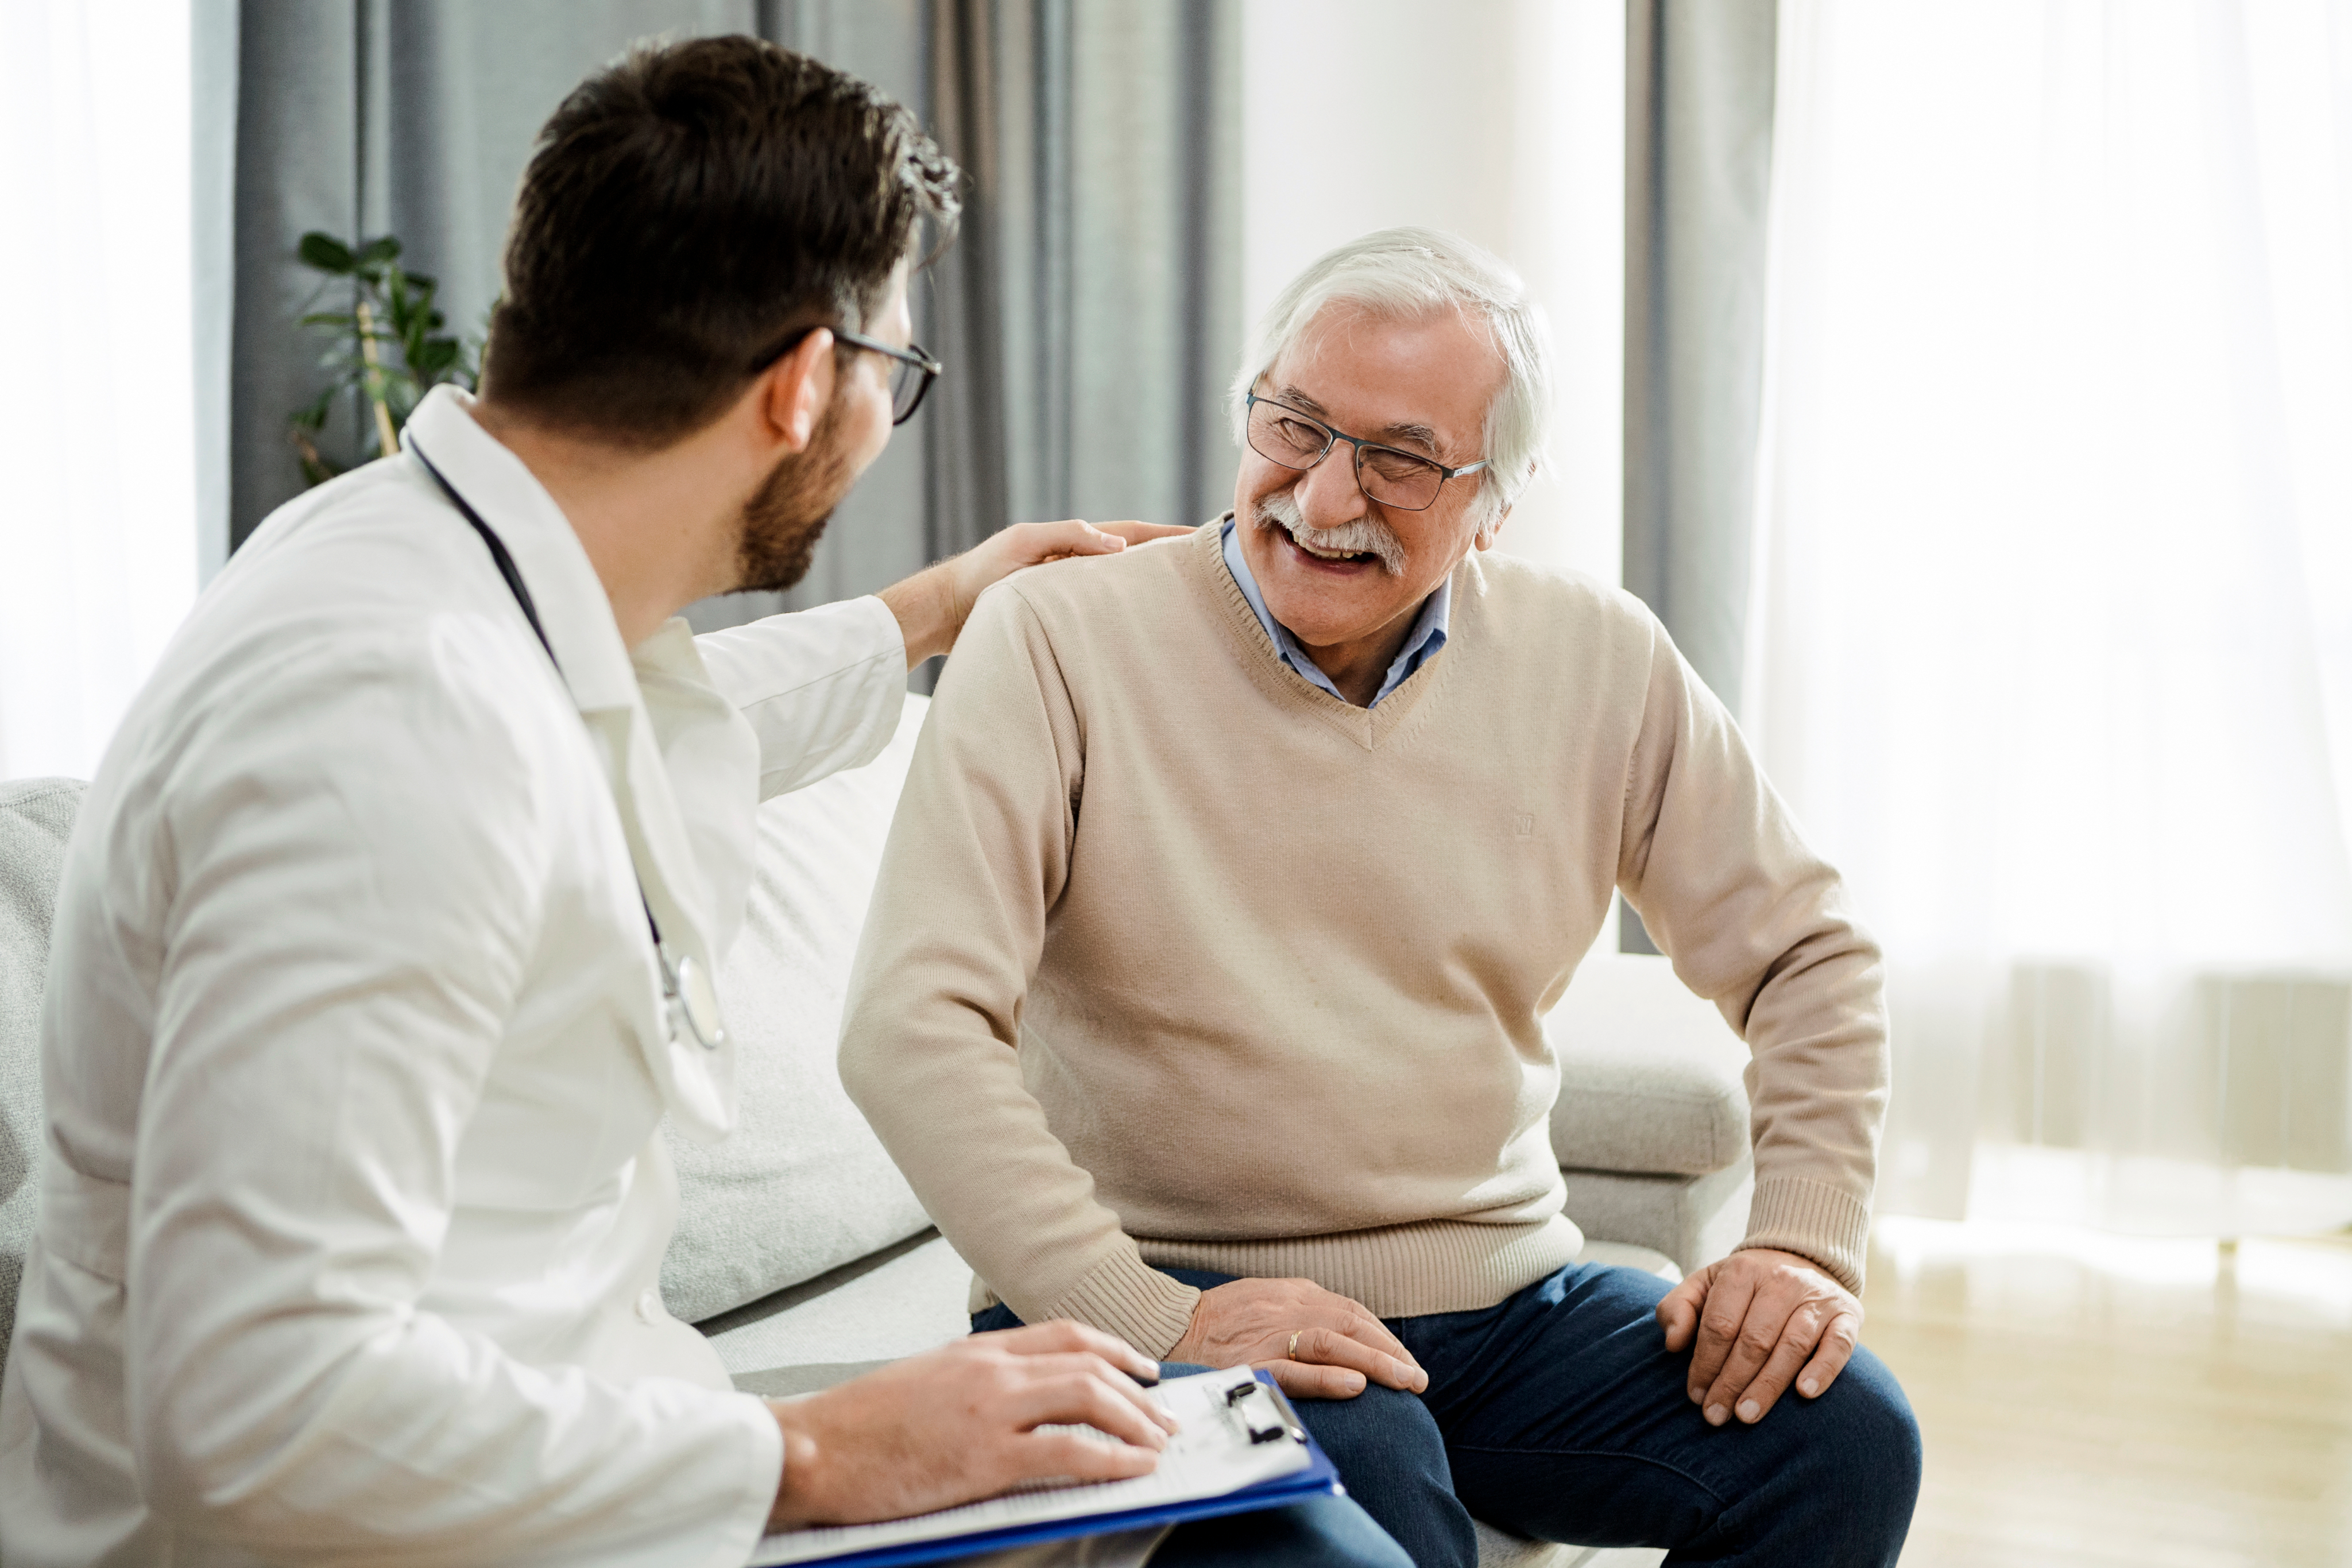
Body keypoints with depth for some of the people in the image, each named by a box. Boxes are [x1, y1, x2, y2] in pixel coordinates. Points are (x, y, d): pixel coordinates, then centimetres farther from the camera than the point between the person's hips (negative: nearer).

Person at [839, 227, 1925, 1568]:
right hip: (1179, 1304, -5)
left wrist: (1807, 1245, -1)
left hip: (1500, 1302, 5)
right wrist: (1149, 1316, -24)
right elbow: (913, 1021, -16)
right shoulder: (1061, 641, -8)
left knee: (1848, 1441, -15)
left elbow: (1805, 953, 13)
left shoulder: (1600, 665, 4)